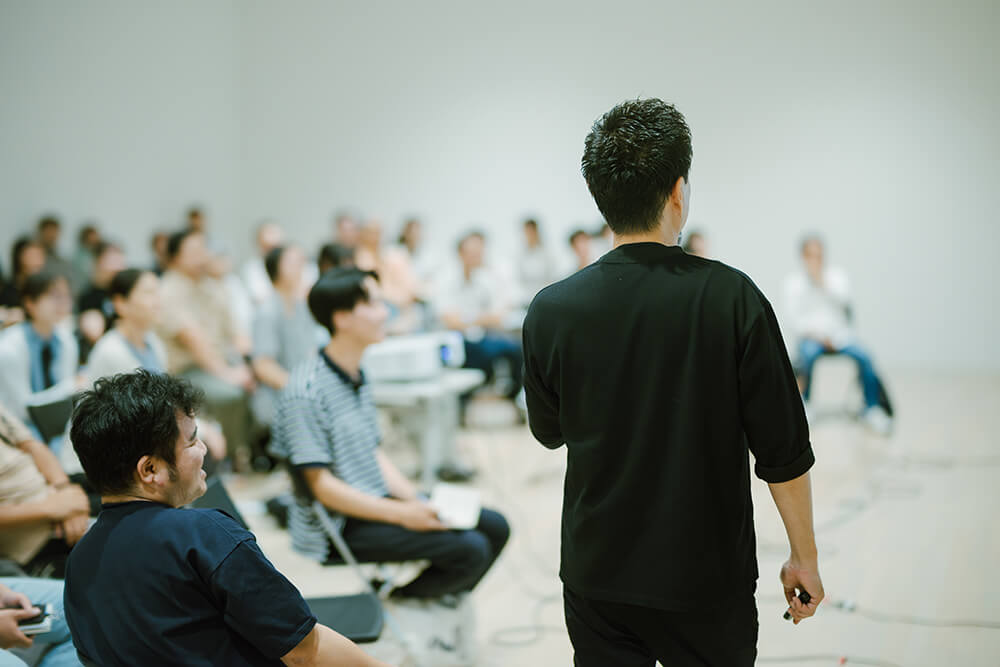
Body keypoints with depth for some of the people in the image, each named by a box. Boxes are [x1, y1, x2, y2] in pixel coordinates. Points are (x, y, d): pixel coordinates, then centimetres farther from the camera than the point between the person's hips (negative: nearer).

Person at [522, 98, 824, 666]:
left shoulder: (551, 311, -9)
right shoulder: (732, 298, -15)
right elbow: (784, 453, -10)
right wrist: (804, 558, 2)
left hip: (596, 577, 2)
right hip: (708, 578, -2)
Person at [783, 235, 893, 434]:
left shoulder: (837, 275, 11)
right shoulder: (793, 282, 6)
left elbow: (844, 300, -8)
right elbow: (794, 318, -1)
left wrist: (822, 281, -15)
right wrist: (816, 334, -13)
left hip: (839, 334, 1)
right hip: (810, 337, -1)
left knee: (864, 357, -28)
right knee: (808, 356, -36)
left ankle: (872, 408, -15)